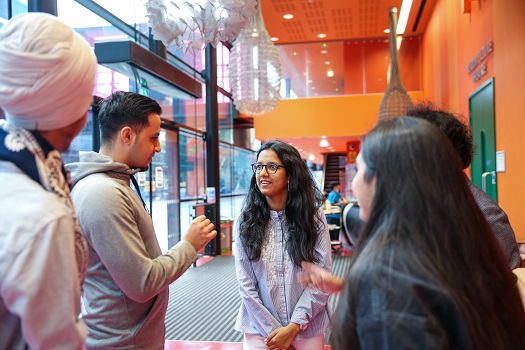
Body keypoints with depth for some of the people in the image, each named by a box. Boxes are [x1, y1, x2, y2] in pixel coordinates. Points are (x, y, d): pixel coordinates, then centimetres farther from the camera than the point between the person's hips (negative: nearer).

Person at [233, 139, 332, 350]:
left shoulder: (313, 216, -6)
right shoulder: (245, 222, -4)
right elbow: (246, 285, -5)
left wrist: (293, 327, -14)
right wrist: (272, 331, -10)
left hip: (306, 330, 0)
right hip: (259, 330, 0)